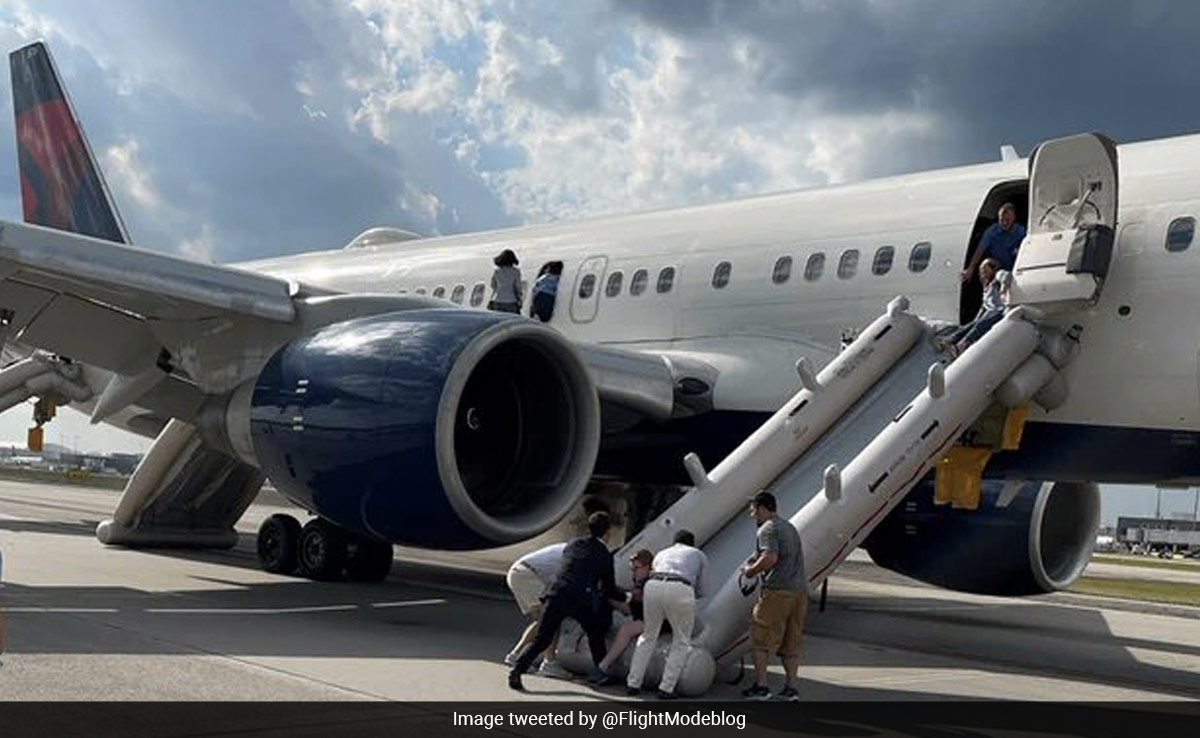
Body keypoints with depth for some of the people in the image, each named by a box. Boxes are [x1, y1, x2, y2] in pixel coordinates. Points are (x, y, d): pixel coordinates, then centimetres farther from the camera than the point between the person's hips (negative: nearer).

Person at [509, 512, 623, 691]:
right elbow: (609, 590, 19)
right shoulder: (605, 555, 14)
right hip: (583, 601, -2)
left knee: (541, 640, 3)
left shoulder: (572, 545, 23)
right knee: (596, 636, 24)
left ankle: (517, 671, -13)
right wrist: (626, 597, 38)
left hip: (557, 595, 2)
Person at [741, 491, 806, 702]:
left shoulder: (767, 529, -6)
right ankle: (790, 687, 9)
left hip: (777, 590, -8)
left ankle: (761, 685, -2)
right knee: (791, 642, 10)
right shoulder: (789, 527, 22)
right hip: (800, 589, 8)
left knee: (761, 639, 0)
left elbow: (770, 558, -20)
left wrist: (751, 571, -5)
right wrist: (756, 560, 21)